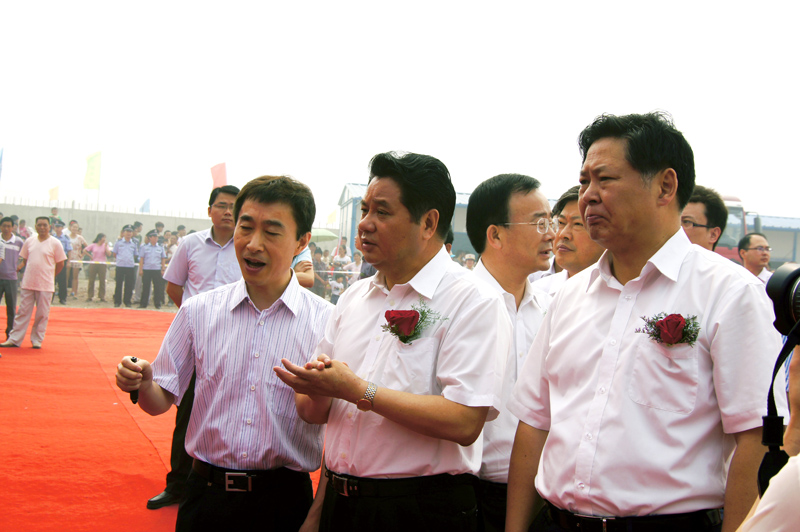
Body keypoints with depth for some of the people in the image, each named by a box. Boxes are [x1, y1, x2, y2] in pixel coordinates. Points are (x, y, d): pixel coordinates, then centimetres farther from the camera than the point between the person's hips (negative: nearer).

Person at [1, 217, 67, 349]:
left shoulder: (55, 243, -3)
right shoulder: (29, 242, 8)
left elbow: (60, 264, 2)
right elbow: (24, 260, 16)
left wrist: (49, 276, 3)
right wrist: (17, 267, -1)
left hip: (45, 286, -3)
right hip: (27, 283, 3)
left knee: (42, 314, 4)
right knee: (22, 312, 7)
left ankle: (37, 340, 15)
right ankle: (14, 339, 12)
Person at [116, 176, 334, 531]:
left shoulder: (327, 322, -7)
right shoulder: (198, 311, 2)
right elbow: (163, 400, 5)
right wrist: (143, 384, -14)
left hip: (283, 502, -2)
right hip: (205, 497, 2)